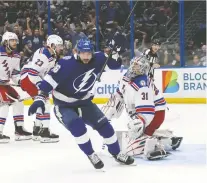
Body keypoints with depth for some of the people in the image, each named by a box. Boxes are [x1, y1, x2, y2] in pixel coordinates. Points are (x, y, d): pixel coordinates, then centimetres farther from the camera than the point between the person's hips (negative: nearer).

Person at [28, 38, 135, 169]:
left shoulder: (98, 59, -14)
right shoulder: (67, 64, -30)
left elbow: (114, 64, -2)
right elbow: (50, 80, -29)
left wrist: (113, 53, -23)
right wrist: (40, 98, -37)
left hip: (84, 102, 5)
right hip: (64, 105, -5)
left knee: (103, 124, 2)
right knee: (77, 126, -28)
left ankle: (117, 154, 22)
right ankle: (91, 155, -7)